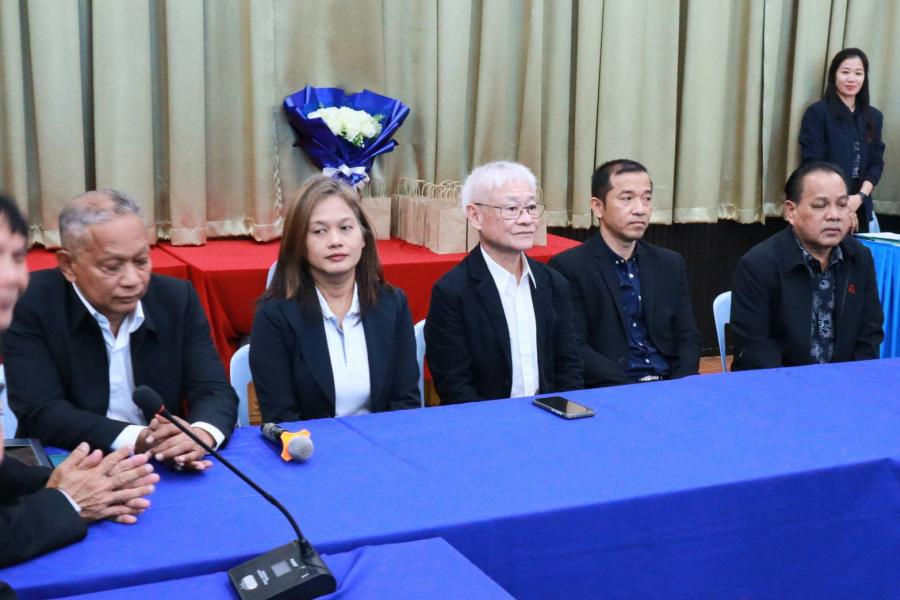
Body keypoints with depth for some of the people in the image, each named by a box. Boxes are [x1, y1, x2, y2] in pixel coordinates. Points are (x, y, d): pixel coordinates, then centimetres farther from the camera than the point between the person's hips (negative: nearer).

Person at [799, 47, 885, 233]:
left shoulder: (874, 117, 10)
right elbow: (813, 164, -9)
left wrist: (860, 197, -10)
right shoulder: (817, 113, -5)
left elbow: (876, 162, 7)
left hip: (860, 207, 4)